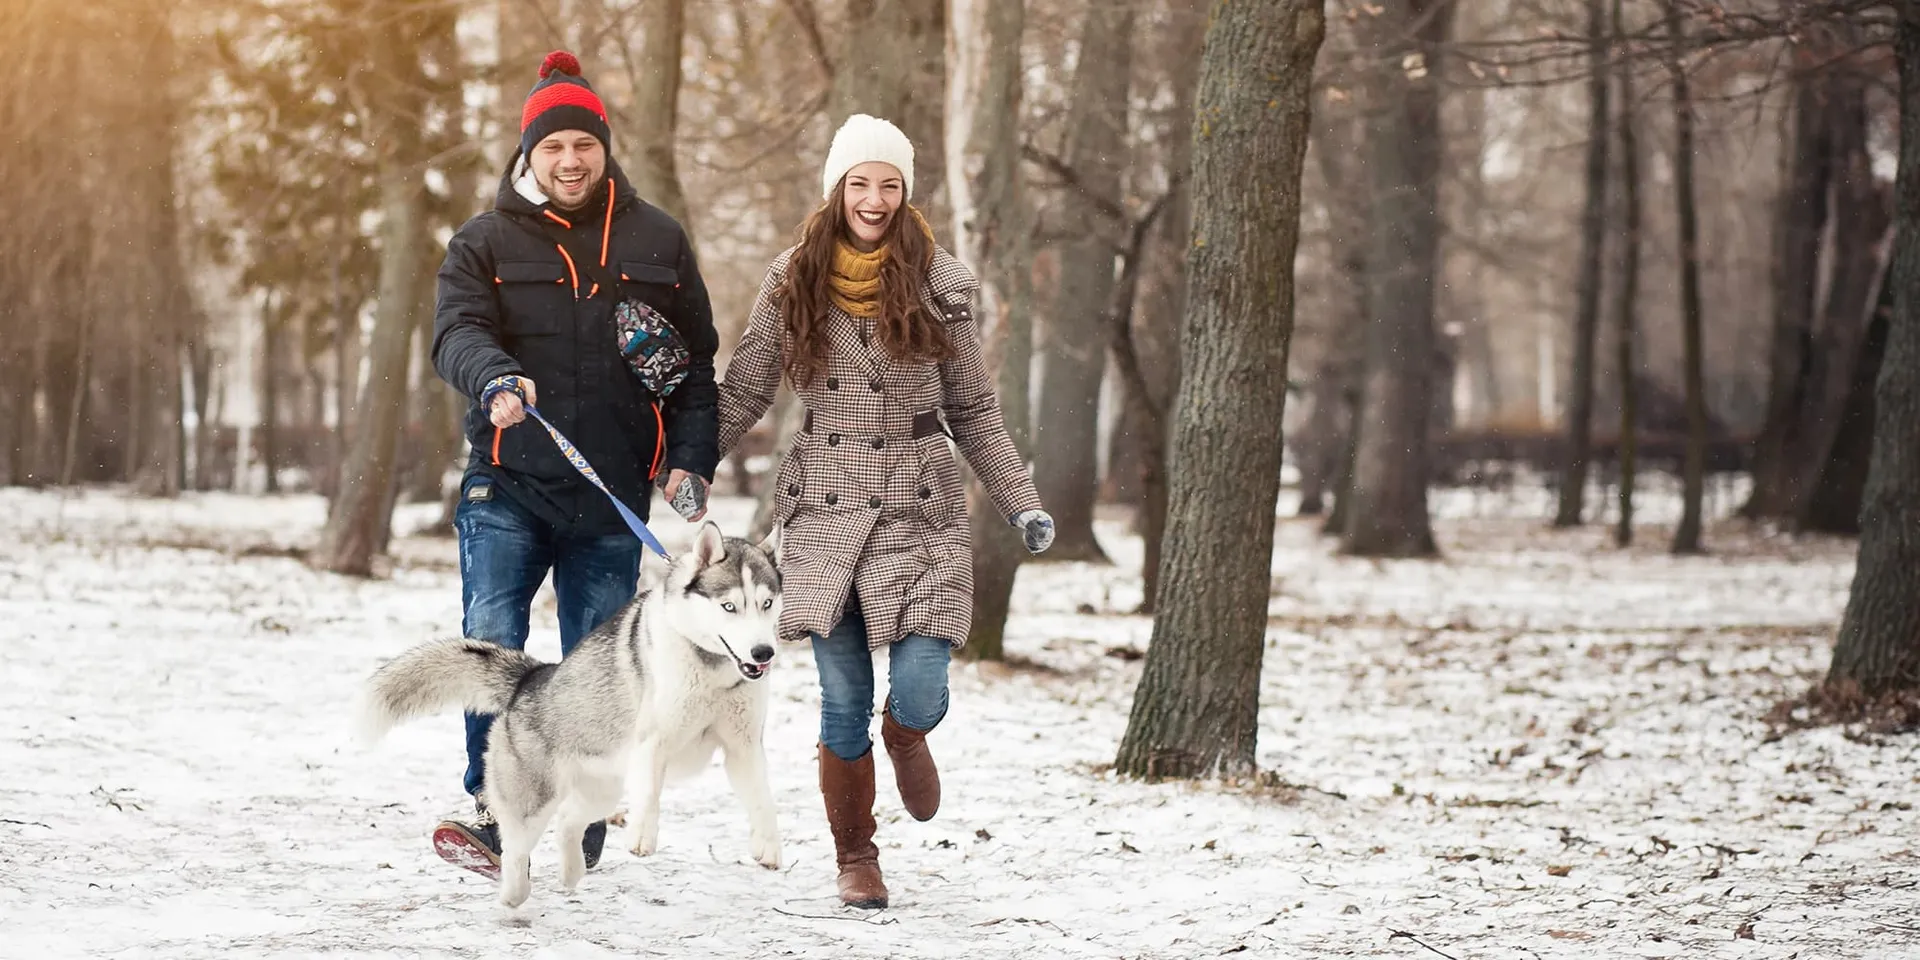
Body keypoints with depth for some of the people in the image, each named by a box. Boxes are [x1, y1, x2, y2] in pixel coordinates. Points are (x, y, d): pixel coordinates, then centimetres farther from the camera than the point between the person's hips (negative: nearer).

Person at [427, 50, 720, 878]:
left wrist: (690, 462, 1)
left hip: (614, 500, 1)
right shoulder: (484, 242, 5)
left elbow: (698, 360, 13)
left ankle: (583, 841, 15)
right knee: (490, 646, -15)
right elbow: (457, 333, -11)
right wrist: (497, 379, -33)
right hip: (507, 489, -1)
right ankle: (492, 814, -7)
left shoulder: (656, 242, 10)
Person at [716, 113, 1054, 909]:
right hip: (824, 513, 1)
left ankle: (905, 738, 27)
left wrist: (1021, 504, 3)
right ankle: (854, 857, 21)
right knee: (843, 704, 2)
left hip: (919, 512, 0)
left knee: (918, 690, -11)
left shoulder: (939, 282, 2)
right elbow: (742, 394, 7)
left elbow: (973, 411, 8)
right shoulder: (792, 281, 2)